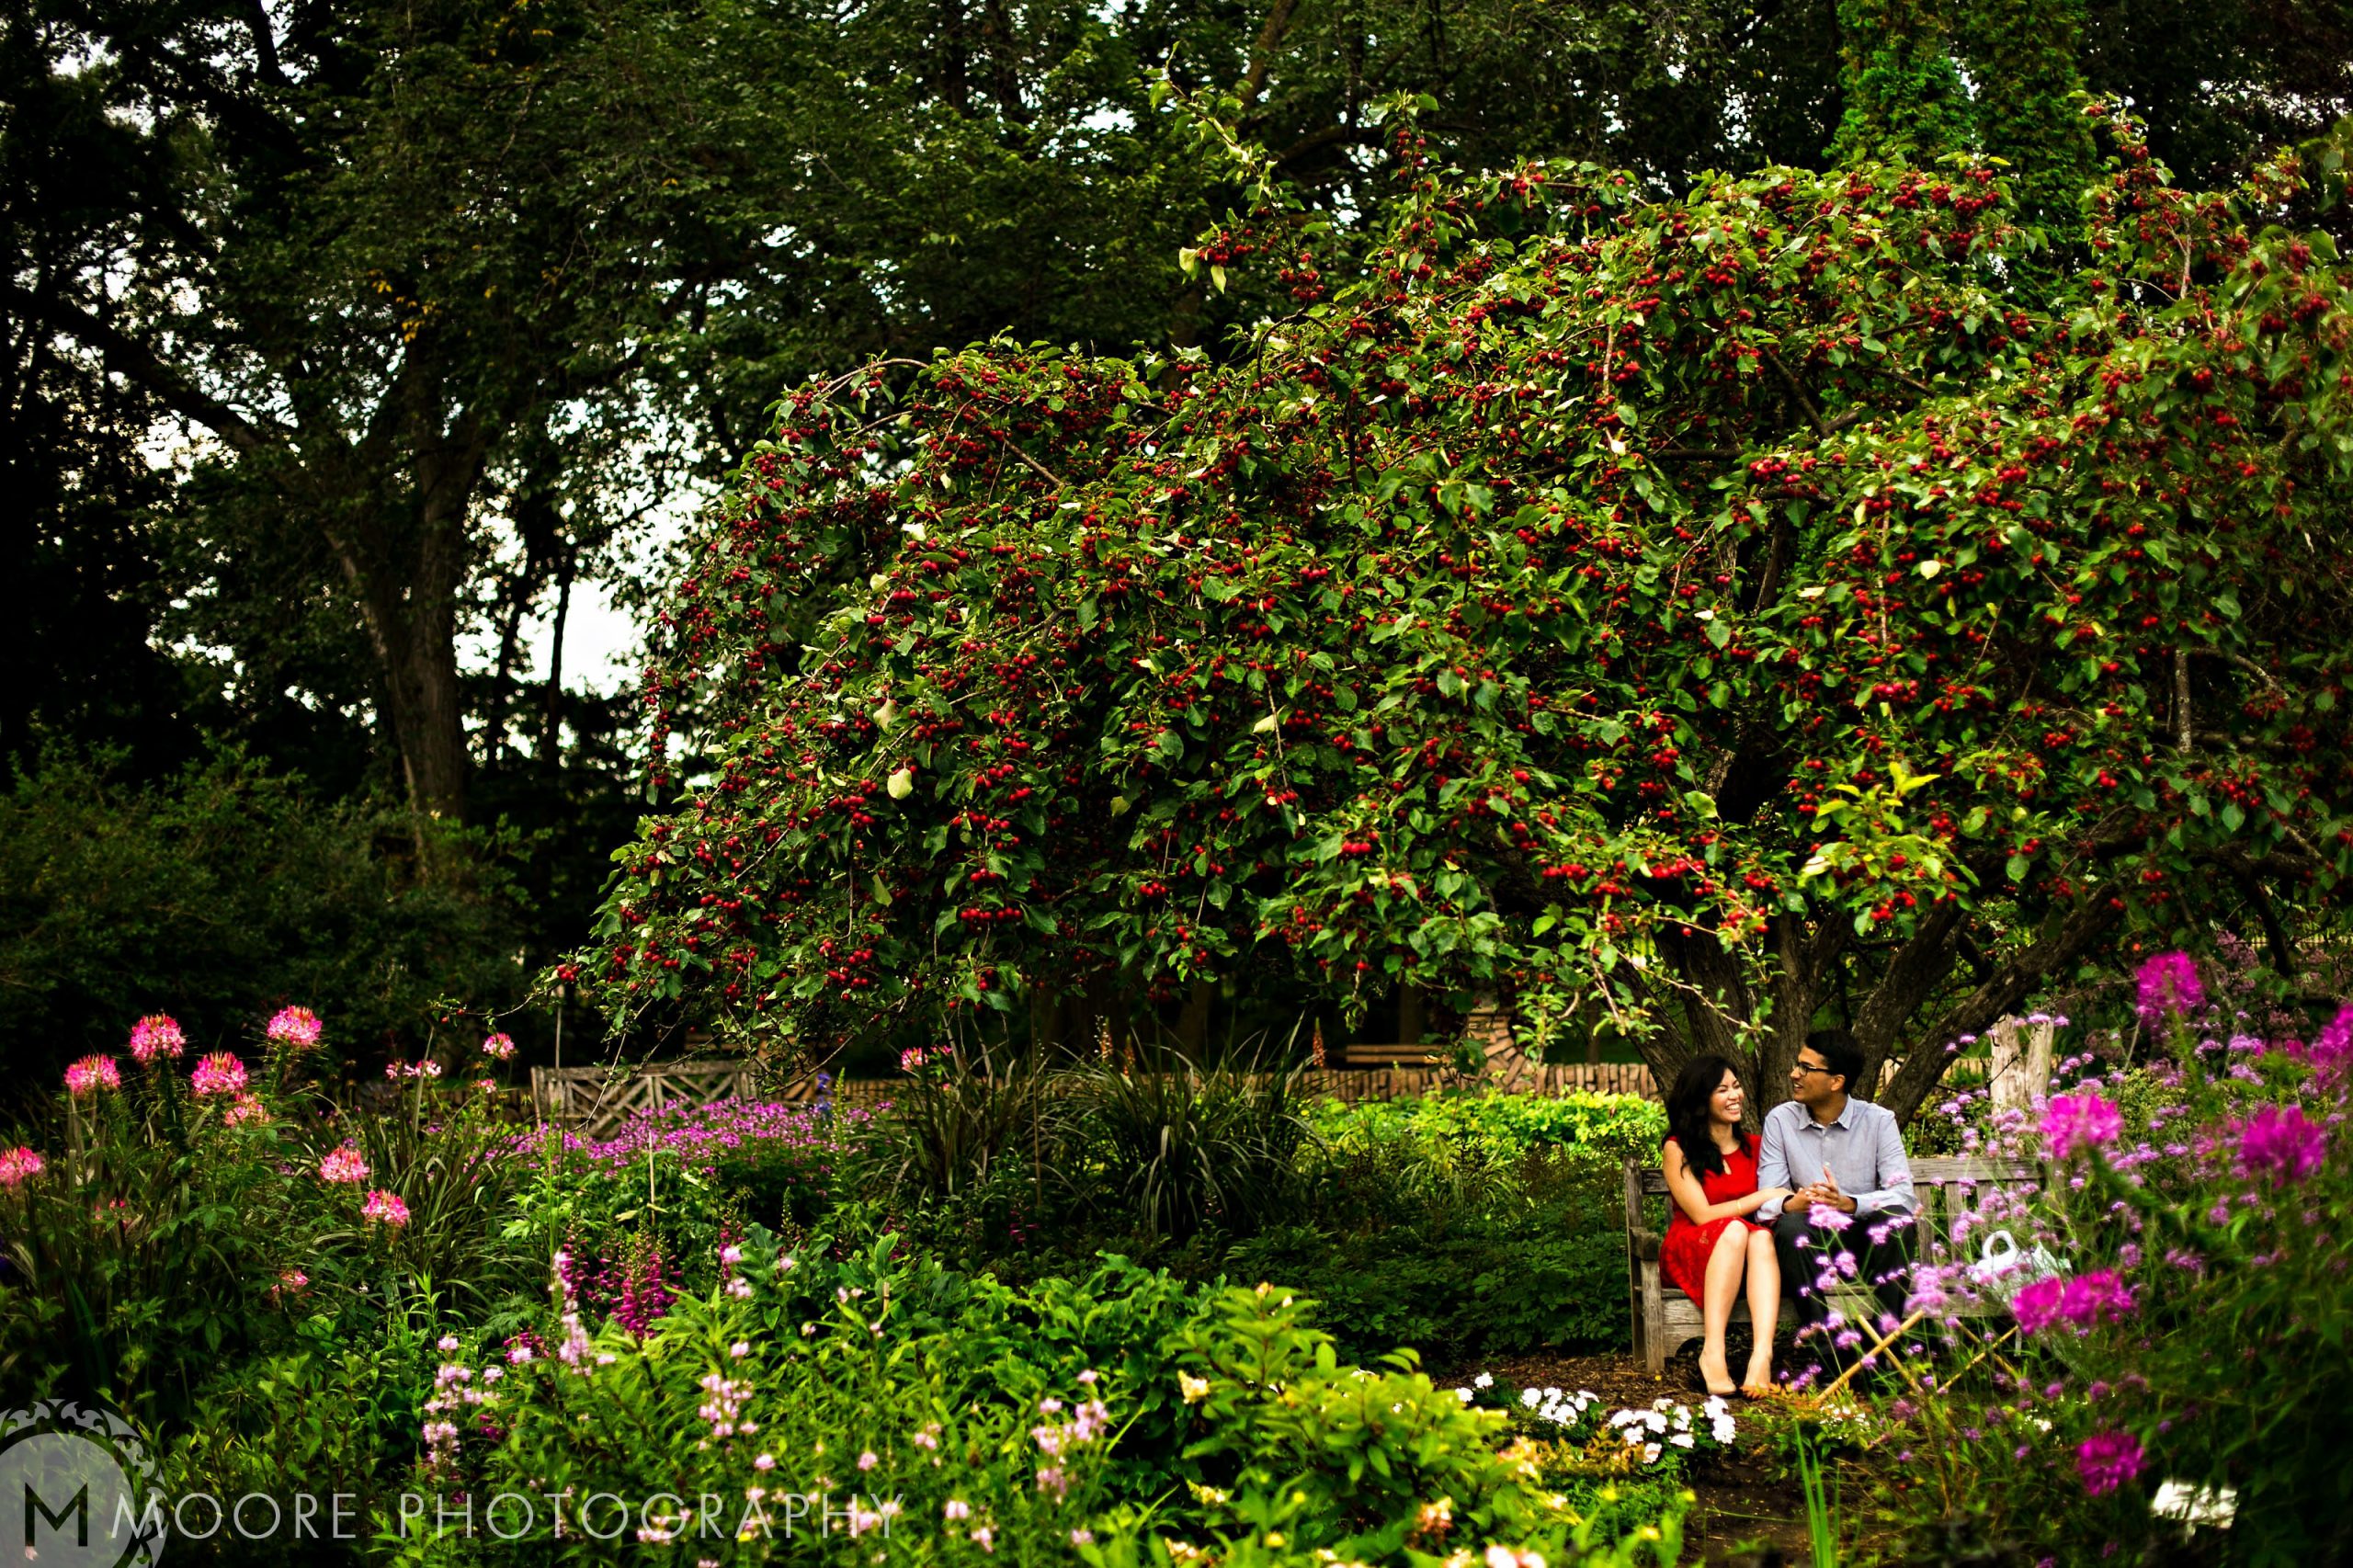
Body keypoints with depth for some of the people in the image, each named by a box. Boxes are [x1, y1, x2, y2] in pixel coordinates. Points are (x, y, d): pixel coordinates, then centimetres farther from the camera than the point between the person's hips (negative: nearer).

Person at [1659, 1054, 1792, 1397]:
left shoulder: (1754, 1147, 15)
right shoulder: (1677, 1149, 0)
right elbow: (1702, 1215, -10)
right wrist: (1765, 1197, -9)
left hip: (1746, 1252, 3)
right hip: (1691, 1251, -3)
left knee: (1762, 1236, -33)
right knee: (1734, 1229, -36)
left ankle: (1762, 1355, -53)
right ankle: (1713, 1352, -45)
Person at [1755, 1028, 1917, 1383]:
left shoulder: (1878, 1121, -2)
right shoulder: (1780, 1120, 1)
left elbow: (1903, 1193, -15)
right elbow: (1766, 1203, -7)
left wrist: (1849, 1204, -33)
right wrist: (1790, 1204, -33)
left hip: (1867, 1243, 0)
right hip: (1813, 1247, 0)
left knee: (1898, 1220, -31)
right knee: (1790, 1227, -32)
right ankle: (1825, 1352, -33)